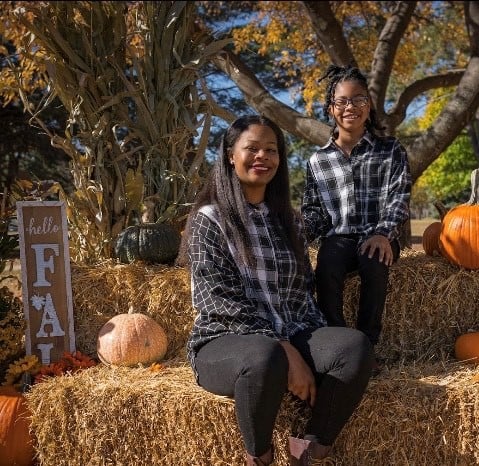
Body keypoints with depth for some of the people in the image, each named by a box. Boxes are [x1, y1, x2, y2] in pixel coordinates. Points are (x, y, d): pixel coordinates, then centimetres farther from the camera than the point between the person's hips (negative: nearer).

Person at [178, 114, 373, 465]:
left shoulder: (288, 219, 15)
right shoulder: (209, 219, -3)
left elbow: (305, 289, 16)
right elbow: (222, 301, -13)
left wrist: (314, 343, -3)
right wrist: (285, 351, -20)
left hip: (293, 338, 5)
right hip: (226, 341, -4)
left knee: (355, 346, -25)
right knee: (266, 357, -39)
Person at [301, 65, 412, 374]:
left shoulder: (390, 150, 7)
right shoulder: (318, 160, 11)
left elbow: (399, 198, -1)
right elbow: (312, 209, 13)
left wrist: (384, 233, -19)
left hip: (377, 236, -1)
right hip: (338, 237, 1)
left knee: (374, 264, -35)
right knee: (327, 270, -32)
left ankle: (367, 345, -23)